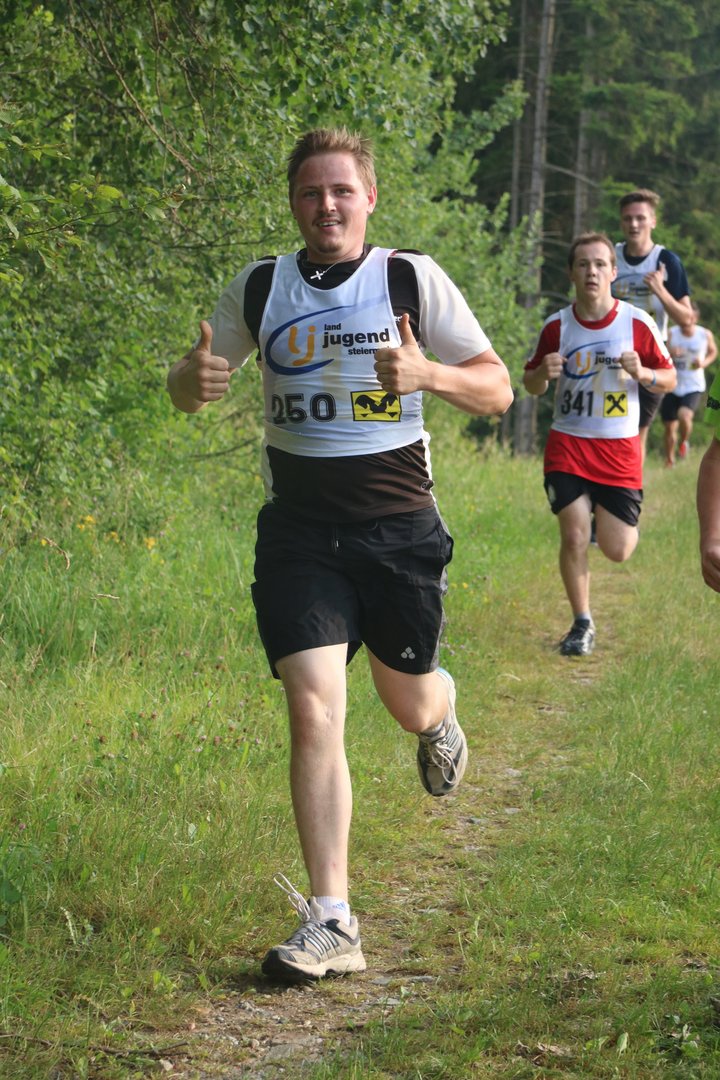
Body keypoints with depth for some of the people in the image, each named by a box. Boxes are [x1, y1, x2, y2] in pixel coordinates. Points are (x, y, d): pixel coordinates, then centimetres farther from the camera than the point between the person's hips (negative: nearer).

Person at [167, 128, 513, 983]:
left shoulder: (413, 280, -3)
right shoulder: (258, 290, 2)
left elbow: (497, 390, -2)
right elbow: (190, 387, 12)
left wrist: (427, 374, -23)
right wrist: (194, 378, -14)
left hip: (400, 526, 0)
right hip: (300, 531, 1)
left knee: (408, 704, 10)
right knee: (313, 708, -12)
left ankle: (440, 718, 52)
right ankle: (330, 924, -8)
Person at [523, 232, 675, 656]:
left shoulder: (638, 323, -5)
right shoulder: (557, 326, -2)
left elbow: (670, 379, 3)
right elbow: (531, 384, 10)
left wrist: (642, 373, -19)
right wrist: (543, 373, -14)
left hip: (620, 448, 0)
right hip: (568, 446, 0)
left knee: (618, 551, -1)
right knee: (574, 537, -10)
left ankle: (607, 520, 37)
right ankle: (582, 625, 9)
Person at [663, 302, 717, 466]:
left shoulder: (705, 335, -5)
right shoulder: (672, 333, -8)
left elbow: (713, 352, 14)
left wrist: (704, 363, -7)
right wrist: (670, 353, -35)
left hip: (694, 386, -1)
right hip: (672, 386, 1)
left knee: (684, 416, -27)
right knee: (670, 427, 8)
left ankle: (684, 442, 7)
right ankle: (669, 461, 33)